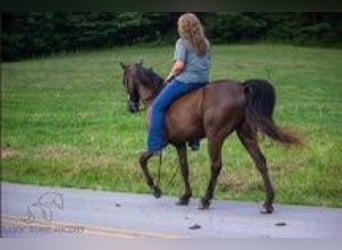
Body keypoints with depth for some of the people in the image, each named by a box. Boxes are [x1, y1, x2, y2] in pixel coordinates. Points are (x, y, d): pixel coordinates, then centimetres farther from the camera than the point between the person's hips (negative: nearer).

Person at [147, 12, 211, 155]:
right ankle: (194, 141, 31)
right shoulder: (205, 43, 13)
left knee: (157, 106, -2)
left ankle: (155, 145, -10)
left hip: (185, 81, -7)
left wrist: (170, 76, -2)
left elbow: (179, 65, -17)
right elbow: (208, 64, 17)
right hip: (203, 81, 8)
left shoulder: (182, 43, -7)